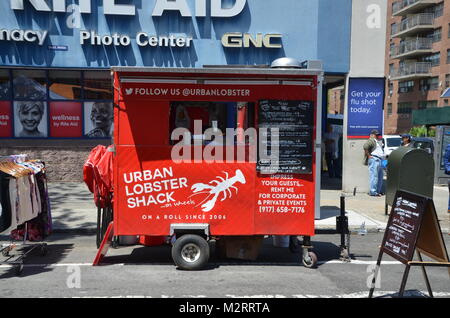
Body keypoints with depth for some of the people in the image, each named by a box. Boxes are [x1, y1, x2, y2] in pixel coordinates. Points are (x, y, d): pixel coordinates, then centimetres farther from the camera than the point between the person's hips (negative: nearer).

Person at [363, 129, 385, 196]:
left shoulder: (377, 142, 27)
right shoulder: (371, 140, -5)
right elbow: (365, 146, -24)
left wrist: (383, 158, 24)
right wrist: (368, 155, -19)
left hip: (380, 160, 10)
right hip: (374, 159, -10)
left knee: (380, 177, 11)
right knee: (374, 176, -13)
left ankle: (379, 191, 17)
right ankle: (373, 192, -14)